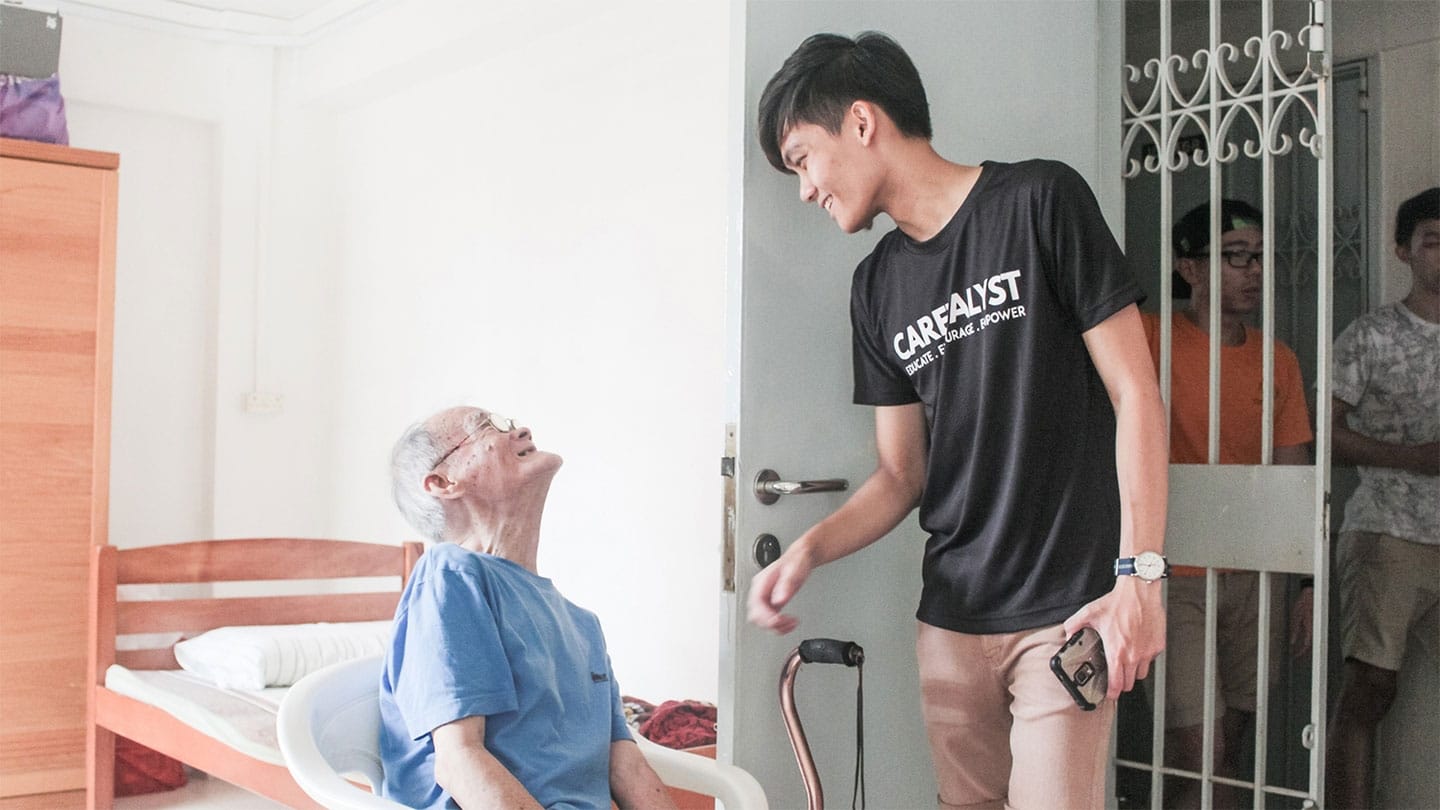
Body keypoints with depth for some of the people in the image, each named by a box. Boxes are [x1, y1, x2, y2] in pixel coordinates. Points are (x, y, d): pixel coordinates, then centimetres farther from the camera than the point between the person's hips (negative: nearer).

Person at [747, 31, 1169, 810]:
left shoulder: (1040, 201, -5)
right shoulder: (877, 286, 11)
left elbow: (1136, 394, -7)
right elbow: (901, 475, 13)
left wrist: (1140, 574, -14)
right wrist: (808, 550, -5)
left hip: (1065, 609, -5)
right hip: (952, 615, 5)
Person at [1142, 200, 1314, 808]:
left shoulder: (1278, 361, 8)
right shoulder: (1151, 338, -7)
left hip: (1250, 576, 6)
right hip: (1173, 575, -5)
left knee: (1230, 745, 12)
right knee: (1196, 752, -8)